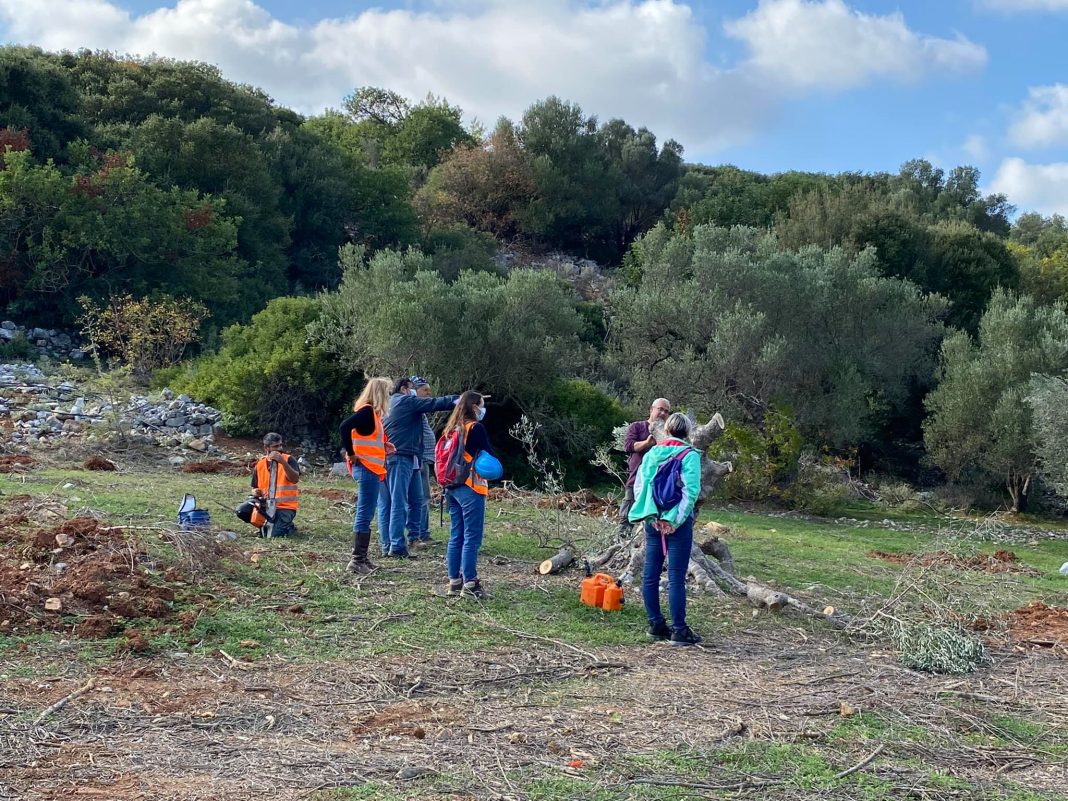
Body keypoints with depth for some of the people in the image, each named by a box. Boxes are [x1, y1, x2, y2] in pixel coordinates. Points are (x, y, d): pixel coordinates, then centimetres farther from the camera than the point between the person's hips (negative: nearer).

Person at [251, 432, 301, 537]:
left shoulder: (288, 460, -3)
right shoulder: (259, 466, 8)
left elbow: (295, 479, -19)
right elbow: (255, 488, 19)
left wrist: (283, 462, -28)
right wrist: (255, 492, -6)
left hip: (285, 506, -5)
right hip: (266, 506, 5)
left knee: (274, 535, -23)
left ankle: (289, 527, 12)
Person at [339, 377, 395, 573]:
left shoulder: (373, 412, 16)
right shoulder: (367, 411, -12)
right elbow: (344, 428, -24)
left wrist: (384, 446, 10)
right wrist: (351, 454, -18)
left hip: (371, 470, 10)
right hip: (366, 469, -10)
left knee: (365, 514, 12)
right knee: (365, 514, -7)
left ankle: (361, 557, 18)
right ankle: (357, 560, -5)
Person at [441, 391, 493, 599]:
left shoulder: (452, 428, 12)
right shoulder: (476, 428, -10)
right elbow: (490, 457, -9)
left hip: (453, 487, 8)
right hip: (471, 488, -8)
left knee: (456, 536, 11)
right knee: (472, 537, -5)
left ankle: (454, 582, 15)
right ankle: (469, 584, -5)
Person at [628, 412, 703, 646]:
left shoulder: (651, 453, 6)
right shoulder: (689, 455, -6)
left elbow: (638, 487, 4)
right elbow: (691, 491, -14)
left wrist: (652, 515, 0)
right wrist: (675, 520, -12)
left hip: (653, 520, 4)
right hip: (678, 522, -4)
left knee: (650, 575, 11)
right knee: (676, 578, -2)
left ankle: (656, 625, 17)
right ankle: (679, 630, 0)